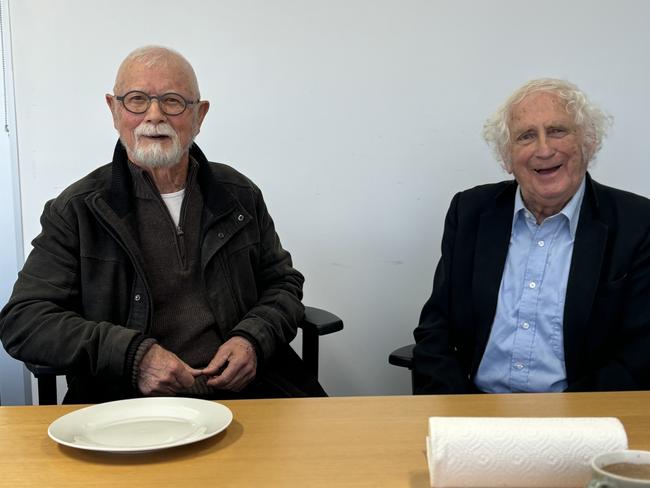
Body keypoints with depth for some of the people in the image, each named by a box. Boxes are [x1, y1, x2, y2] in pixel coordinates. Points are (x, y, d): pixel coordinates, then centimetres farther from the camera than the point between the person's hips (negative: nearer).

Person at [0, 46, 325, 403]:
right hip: (126, 401, -3)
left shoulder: (239, 195, 15)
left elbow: (283, 284, 22)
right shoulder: (77, 210, 5)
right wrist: (133, 355, -14)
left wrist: (253, 339, -2)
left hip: (248, 389, 3)